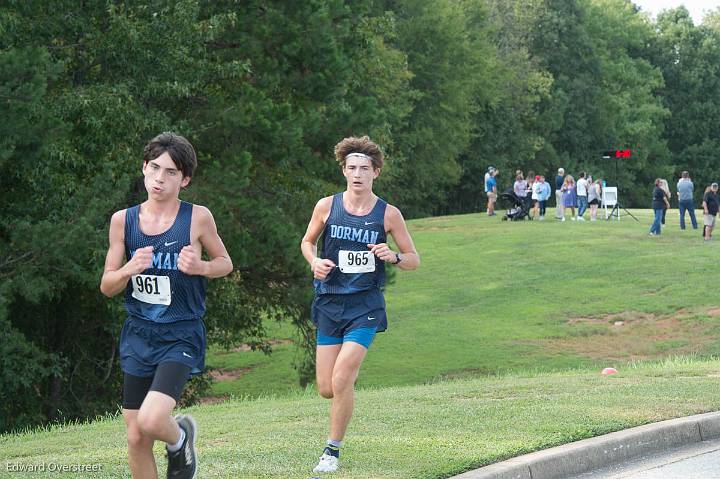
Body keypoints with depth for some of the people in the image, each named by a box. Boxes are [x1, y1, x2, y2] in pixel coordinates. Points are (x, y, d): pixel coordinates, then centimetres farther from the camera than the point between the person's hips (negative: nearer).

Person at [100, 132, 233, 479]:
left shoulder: (197, 218, -7)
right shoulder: (123, 220, 1)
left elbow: (225, 263, 7)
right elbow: (107, 286, 6)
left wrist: (200, 267, -15)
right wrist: (129, 270, -16)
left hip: (181, 336, -4)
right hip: (138, 334, 4)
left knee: (152, 421, -23)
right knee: (136, 438, 5)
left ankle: (180, 438, 12)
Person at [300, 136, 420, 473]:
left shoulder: (388, 214, -3)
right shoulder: (327, 206, 1)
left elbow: (413, 259, 5)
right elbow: (307, 241, 17)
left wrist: (393, 257, -17)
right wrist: (315, 262, -5)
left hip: (365, 306, -2)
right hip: (330, 303, 3)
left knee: (341, 381, -17)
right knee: (326, 389, 2)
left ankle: (332, 451, 0)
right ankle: (350, 373, 39)